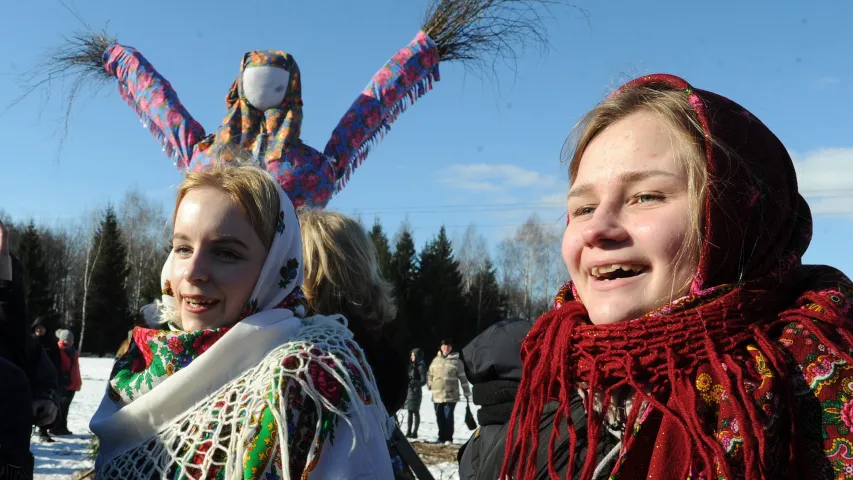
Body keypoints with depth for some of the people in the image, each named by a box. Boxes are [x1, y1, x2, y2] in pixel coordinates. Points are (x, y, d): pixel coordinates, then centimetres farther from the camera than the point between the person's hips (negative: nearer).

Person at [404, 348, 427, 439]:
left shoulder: (421, 366, -10)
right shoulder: (412, 365, 14)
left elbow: (424, 381, -15)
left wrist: (415, 384, -28)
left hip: (416, 391, -8)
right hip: (409, 390, 8)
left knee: (415, 411, -3)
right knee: (409, 411, 9)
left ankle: (415, 432, 2)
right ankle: (409, 432, 15)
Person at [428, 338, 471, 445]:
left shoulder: (456, 361, -1)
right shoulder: (436, 360, 10)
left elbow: (463, 378, 1)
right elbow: (430, 374, 22)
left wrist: (467, 393, 2)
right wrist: (430, 384, 8)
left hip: (451, 395, -4)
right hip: (437, 395, 4)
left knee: (448, 417, -7)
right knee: (440, 417, 8)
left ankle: (449, 438, 3)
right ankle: (442, 437, 20)